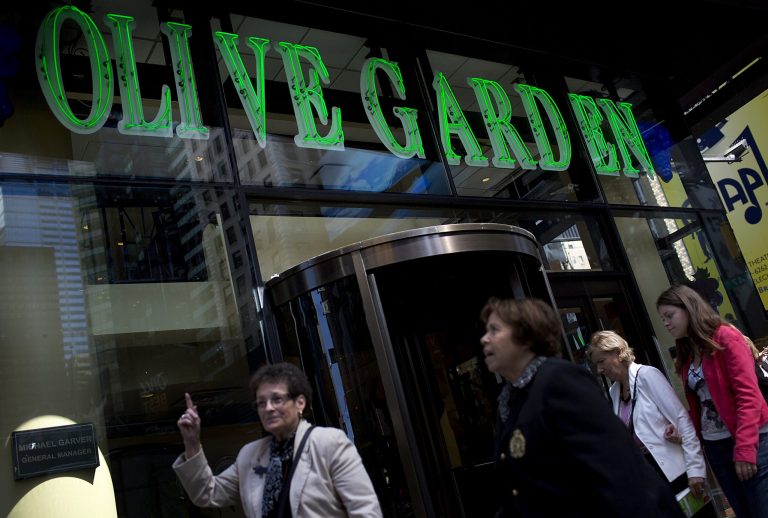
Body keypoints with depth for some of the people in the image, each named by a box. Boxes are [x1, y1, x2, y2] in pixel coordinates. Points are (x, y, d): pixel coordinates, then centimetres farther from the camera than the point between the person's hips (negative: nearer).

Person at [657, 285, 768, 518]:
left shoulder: (726, 337, -8)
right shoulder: (686, 355, 13)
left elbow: (747, 393, -15)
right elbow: (696, 404, 12)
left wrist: (745, 448, -21)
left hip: (749, 443, -6)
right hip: (713, 446, 6)